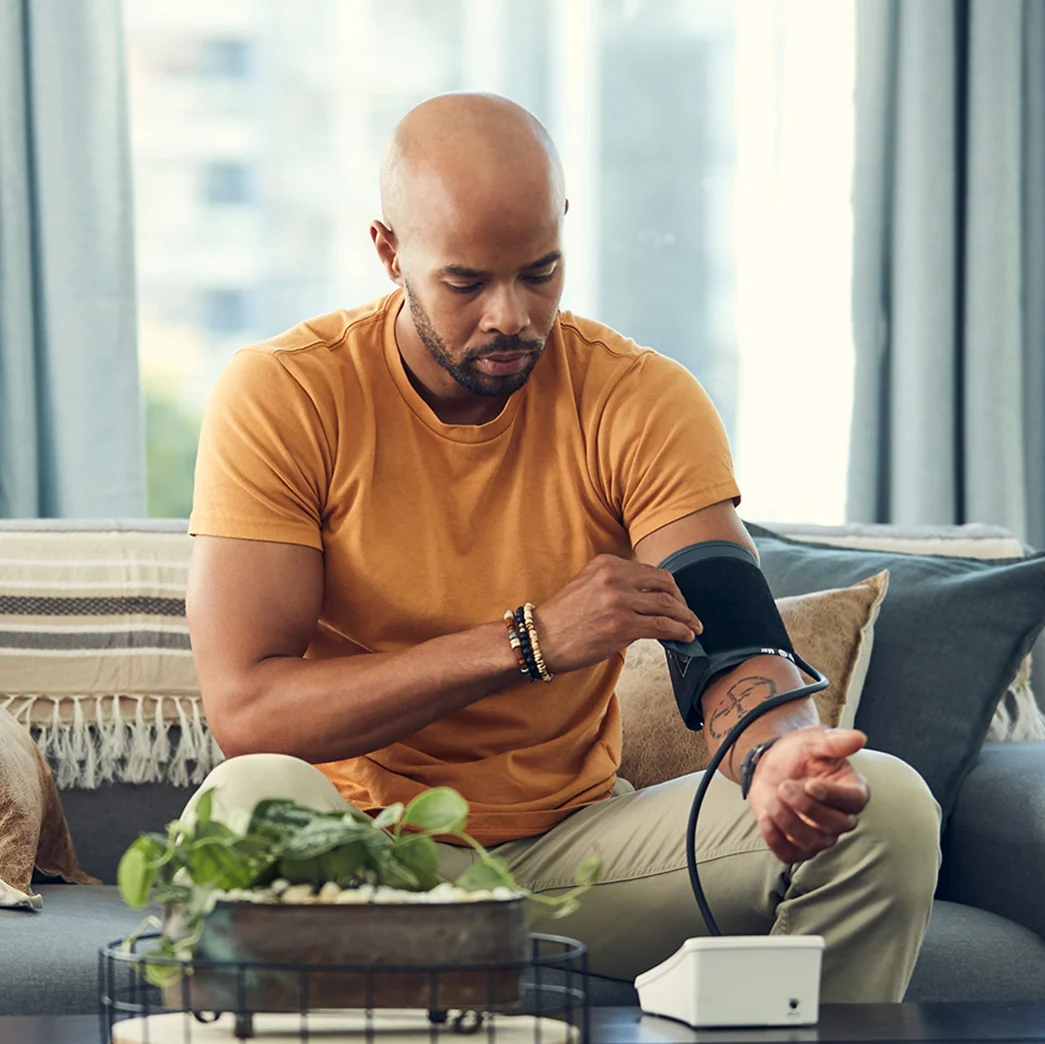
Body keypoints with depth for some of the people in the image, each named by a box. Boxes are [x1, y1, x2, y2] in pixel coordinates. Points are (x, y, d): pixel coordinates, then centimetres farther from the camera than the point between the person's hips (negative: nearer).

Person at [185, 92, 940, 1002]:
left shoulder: (644, 400, -4)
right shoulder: (280, 397, -11)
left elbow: (733, 649, -14)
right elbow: (244, 708, -20)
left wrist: (778, 755, -40)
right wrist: (530, 641, -27)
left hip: (575, 842, 3)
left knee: (884, 806, -18)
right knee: (251, 802, -38)